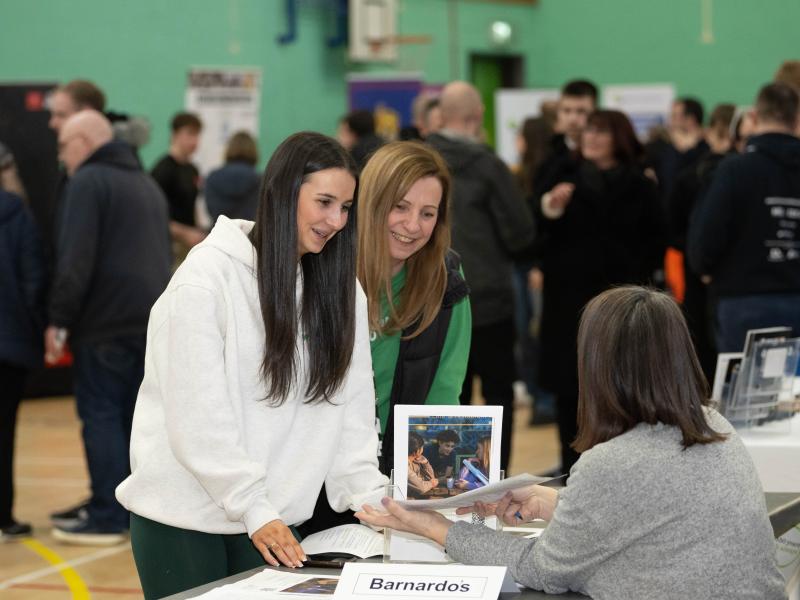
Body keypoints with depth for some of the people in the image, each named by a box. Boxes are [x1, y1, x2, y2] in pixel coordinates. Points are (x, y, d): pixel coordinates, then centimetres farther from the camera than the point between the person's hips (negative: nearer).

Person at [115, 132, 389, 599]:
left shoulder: (339, 286, 4)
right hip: (184, 515, -4)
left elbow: (353, 404, 3)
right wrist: (254, 510, -20)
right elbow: (198, 416, -16)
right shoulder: (206, 277, -13)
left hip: (272, 518, 4)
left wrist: (369, 496, -9)